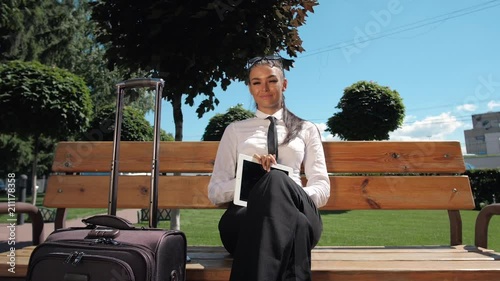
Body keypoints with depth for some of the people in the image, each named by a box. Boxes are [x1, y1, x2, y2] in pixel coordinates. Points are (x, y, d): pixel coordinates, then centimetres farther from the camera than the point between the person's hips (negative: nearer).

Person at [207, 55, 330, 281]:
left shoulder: (306, 130, 21)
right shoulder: (235, 130, 21)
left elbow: (322, 188, 9)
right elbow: (215, 191, 13)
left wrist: (278, 188, -14)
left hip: (297, 215, 1)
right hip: (244, 215, -1)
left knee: (276, 180, -38)